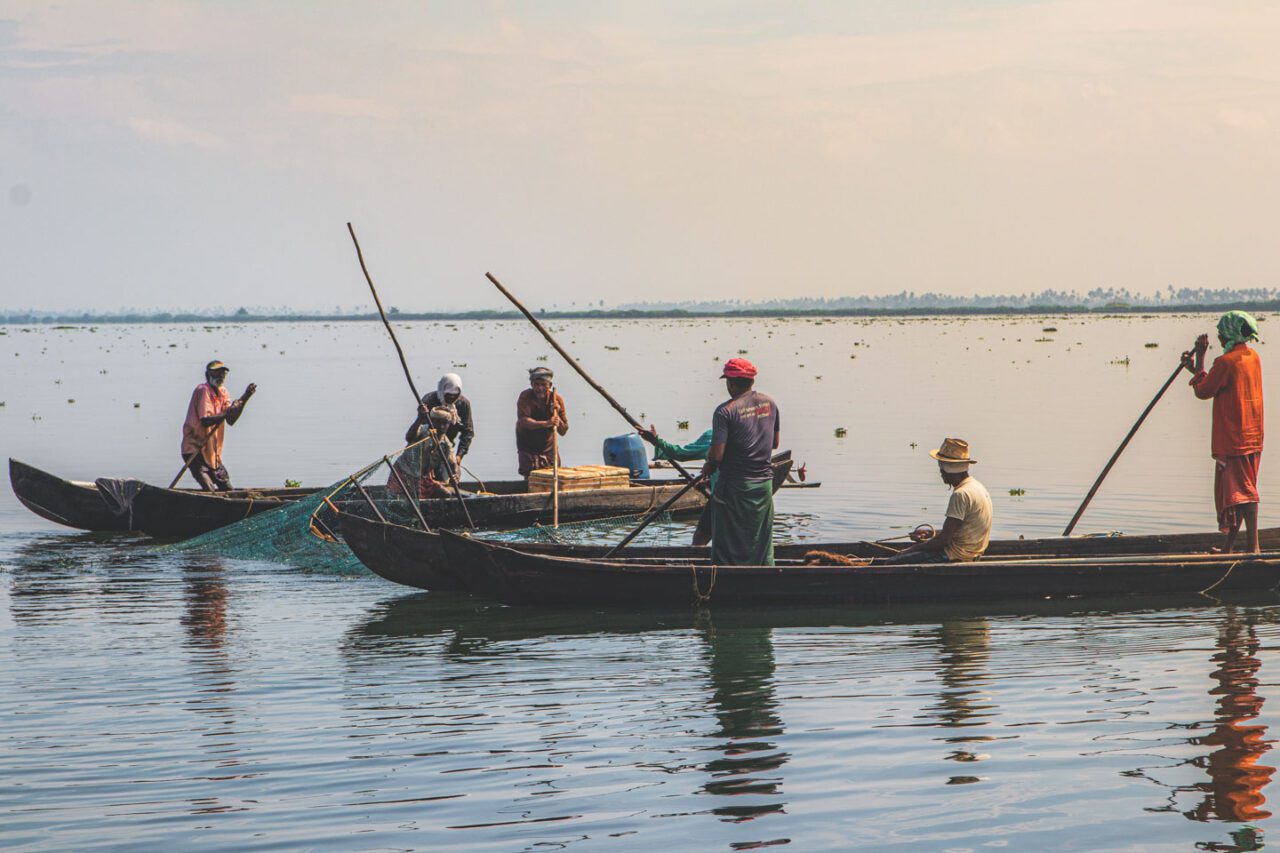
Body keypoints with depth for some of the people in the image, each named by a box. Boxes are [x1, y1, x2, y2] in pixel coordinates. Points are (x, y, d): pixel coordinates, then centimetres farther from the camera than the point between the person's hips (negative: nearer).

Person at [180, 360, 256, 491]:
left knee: (227, 489, 13)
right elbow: (205, 420, -26)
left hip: (212, 451, 9)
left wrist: (244, 399, -9)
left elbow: (231, 420, -1)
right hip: (195, 450, -9)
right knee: (210, 491, -18)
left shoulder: (222, 392, 10)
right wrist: (226, 414, -35)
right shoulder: (203, 391, -15)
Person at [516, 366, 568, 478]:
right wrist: (545, 423, -49)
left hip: (548, 446, 3)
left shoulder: (556, 398, -10)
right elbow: (523, 421, -35)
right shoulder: (525, 397, -18)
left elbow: (563, 431, -7)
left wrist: (556, 416, -26)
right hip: (528, 447, -3)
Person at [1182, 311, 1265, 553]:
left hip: (1232, 440, -9)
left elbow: (1203, 391, -7)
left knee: (1242, 491, -9)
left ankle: (1254, 546, -13)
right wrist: (1196, 367, 18)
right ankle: (1230, 544, 20)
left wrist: (1199, 357, -2)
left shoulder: (1225, 362, -17)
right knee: (1242, 490, 13)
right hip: (1252, 436, 9)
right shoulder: (1253, 356, 9)